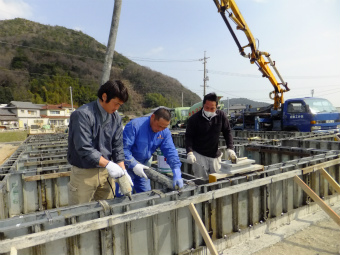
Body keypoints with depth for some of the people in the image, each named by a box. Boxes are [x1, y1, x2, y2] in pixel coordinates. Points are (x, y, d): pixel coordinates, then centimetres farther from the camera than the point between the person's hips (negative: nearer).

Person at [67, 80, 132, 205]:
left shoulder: (116, 118, 2)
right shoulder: (83, 114, -17)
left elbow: (117, 147, 3)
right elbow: (84, 148, -23)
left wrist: (123, 171, -6)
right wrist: (108, 164, -26)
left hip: (106, 172, 6)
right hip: (84, 173, -5)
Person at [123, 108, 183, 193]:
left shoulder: (165, 132, -8)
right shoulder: (135, 125, -24)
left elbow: (170, 151, -12)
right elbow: (123, 148, -24)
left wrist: (177, 174, -21)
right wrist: (134, 165, -29)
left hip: (144, 165, 5)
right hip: (127, 164, -5)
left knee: (146, 193, 13)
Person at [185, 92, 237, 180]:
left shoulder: (221, 115, -4)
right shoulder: (194, 119, -12)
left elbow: (227, 132, 6)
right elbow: (189, 137, -7)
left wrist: (230, 148, -5)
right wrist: (189, 152, -21)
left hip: (215, 155, 3)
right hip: (199, 155, -3)